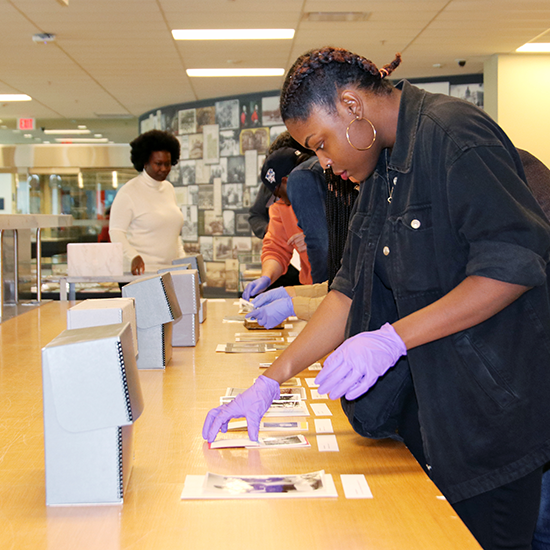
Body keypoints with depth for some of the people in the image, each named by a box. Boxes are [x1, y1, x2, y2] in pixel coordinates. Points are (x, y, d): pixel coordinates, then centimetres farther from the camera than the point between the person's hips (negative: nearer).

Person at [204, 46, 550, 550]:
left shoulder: (454, 132, -16)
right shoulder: (382, 170, 10)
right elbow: (352, 291, 8)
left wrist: (393, 338, -27)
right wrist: (269, 383, 1)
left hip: (496, 406, -8)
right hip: (435, 397, 8)